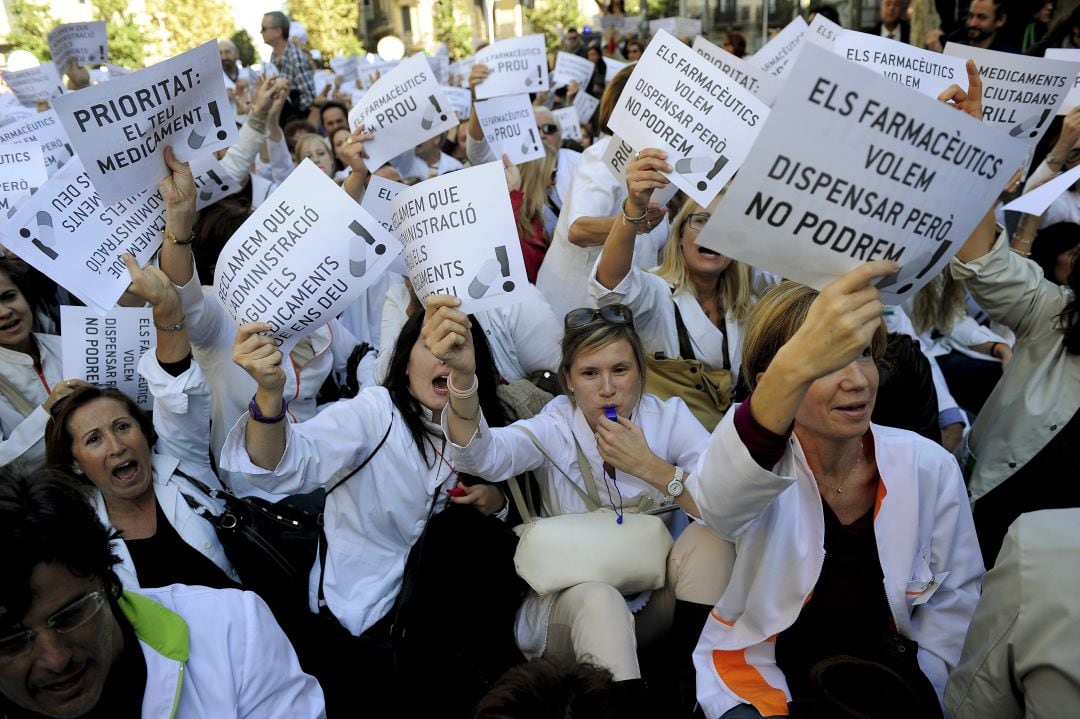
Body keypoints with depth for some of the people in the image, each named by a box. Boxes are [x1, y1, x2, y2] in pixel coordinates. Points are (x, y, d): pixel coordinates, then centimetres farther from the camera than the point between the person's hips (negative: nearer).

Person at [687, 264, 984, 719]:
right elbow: (718, 502, -43)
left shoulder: (930, 469, -8)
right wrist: (795, 367, -57)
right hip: (762, 678, -4)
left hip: (884, 681, 4)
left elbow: (955, 600, 3)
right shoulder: (758, 454, -18)